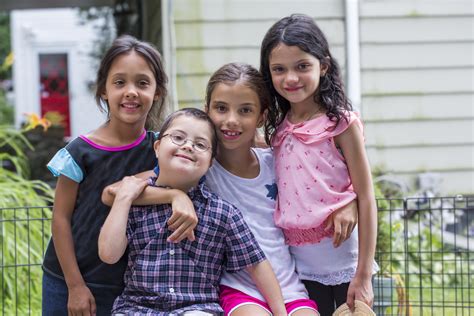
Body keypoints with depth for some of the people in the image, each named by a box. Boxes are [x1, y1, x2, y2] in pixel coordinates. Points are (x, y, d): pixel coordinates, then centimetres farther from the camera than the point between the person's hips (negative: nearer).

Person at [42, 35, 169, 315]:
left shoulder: (159, 150, -1)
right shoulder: (82, 152, -9)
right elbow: (61, 219, -6)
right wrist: (75, 285, -8)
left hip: (128, 286, 2)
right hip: (68, 281, -2)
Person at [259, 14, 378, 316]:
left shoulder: (341, 123, -9)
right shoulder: (279, 129, 6)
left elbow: (366, 198, -10)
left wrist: (363, 275, -13)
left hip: (343, 257, -4)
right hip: (300, 263, 4)